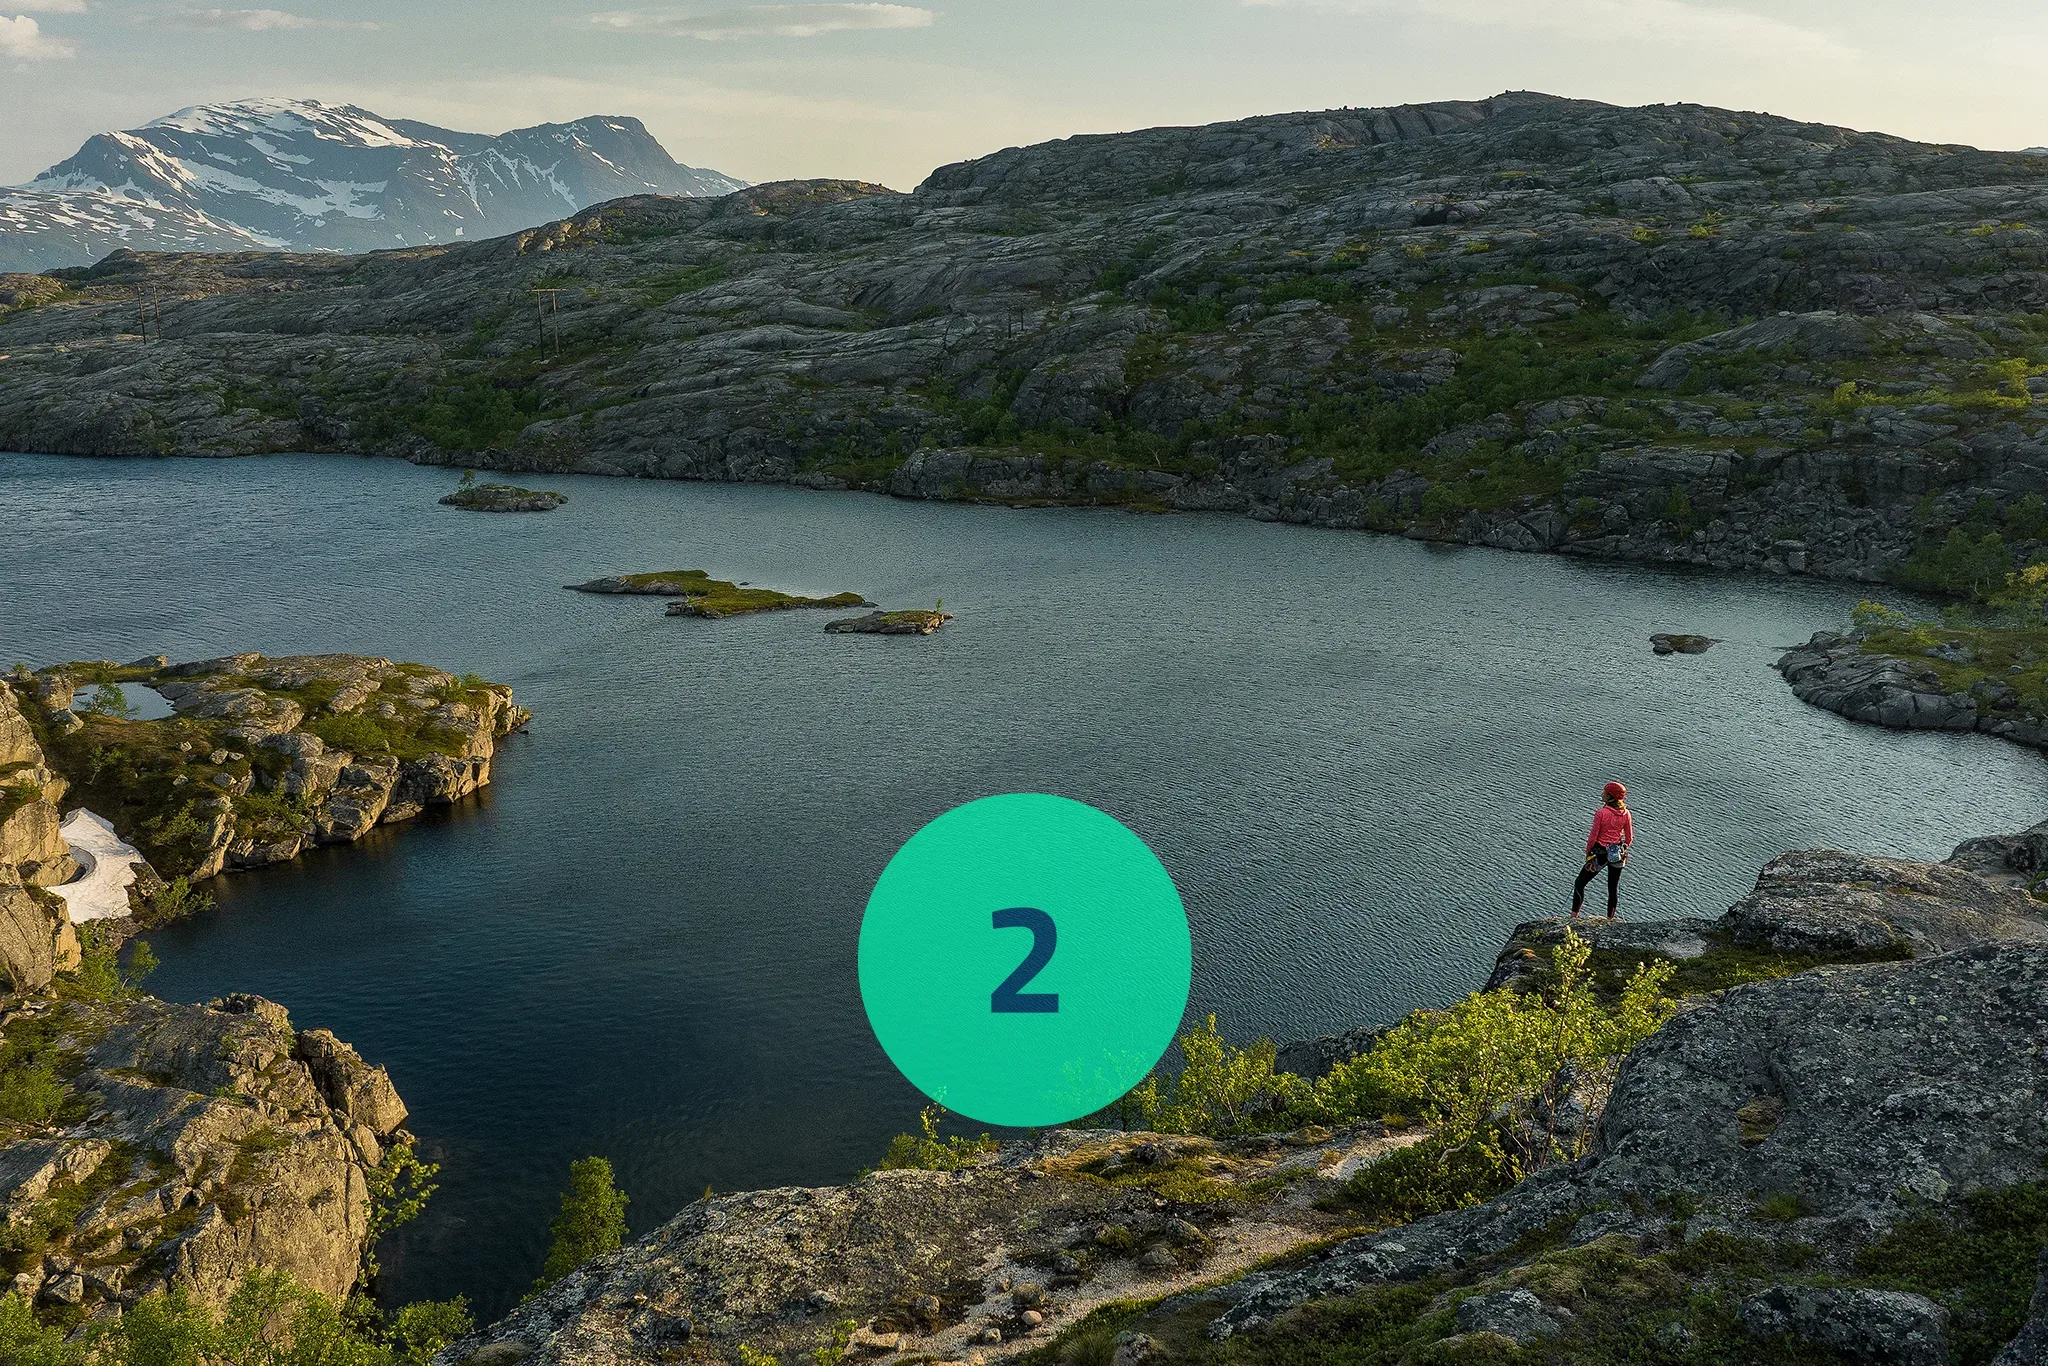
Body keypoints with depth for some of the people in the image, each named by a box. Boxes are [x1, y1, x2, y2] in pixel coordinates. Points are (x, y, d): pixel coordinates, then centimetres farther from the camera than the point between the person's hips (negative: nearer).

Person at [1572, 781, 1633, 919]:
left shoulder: (1601, 813, -17)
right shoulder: (1626, 814, -3)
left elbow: (1593, 837, -12)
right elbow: (1629, 838, 4)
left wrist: (1587, 853, 1)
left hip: (1600, 854, -5)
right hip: (1617, 856, 5)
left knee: (1579, 883, 8)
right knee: (1613, 888, 15)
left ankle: (1574, 916, 6)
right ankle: (1610, 920, 19)